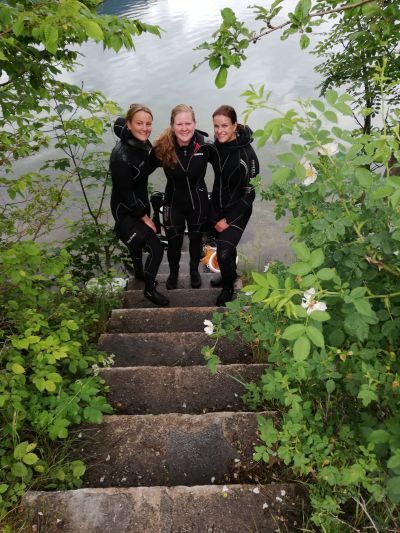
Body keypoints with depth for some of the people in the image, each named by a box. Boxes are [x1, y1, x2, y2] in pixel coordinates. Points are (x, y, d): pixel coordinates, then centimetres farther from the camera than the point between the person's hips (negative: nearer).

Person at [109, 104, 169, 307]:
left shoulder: (142, 143, -7)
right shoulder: (121, 155, -30)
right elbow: (125, 192, -23)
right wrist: (144, 216, -16)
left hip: (140, 203, 8)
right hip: (125, 210, -8)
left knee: (138, 240, 28)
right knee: (156, 247, -9)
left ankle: (139, 272, 54)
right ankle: (150, 289, 12)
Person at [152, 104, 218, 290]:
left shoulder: (205, 144, -19)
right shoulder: (162, 147, -19)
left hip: (198, 201, 1)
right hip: (173, 202, 0)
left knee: (196, 238, 19)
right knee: (174, 241, 9)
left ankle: (194, 270, 48)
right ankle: (173, 272, 41)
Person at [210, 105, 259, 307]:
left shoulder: (246, 154, -23)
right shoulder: (217, 145, -5)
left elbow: (249, 193, -17)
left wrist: (228, 219, -14)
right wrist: (214, 212, 10)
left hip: (238, 210, -6)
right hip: (218, 207, 6)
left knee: (224, 252, -12)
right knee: (225, 243, 20)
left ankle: (228, 287, 17)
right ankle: (229, 276, 47)